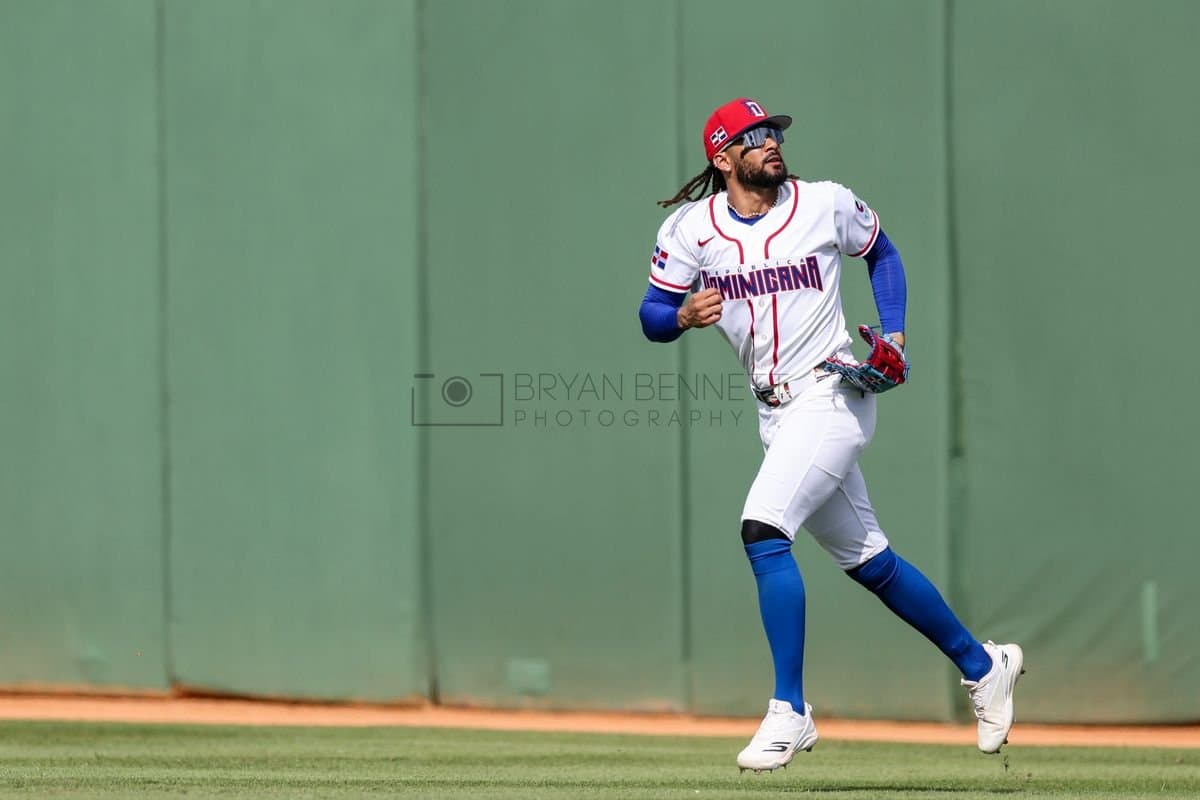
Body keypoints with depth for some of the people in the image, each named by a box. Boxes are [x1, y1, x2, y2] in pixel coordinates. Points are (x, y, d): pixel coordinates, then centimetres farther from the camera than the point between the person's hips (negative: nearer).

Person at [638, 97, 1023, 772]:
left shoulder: (827, 205, -4)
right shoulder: (692, 227, 1)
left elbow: (882, 254, 14)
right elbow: (651, 316, 3)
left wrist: (894, 335, 2)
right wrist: (683, 316, -20)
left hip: (832, 394, -5)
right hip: (777, 412, 5)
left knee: (763, 528, -23)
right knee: (867, 561, 14)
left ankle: (790, 713, -19)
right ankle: (984, 666, 33)